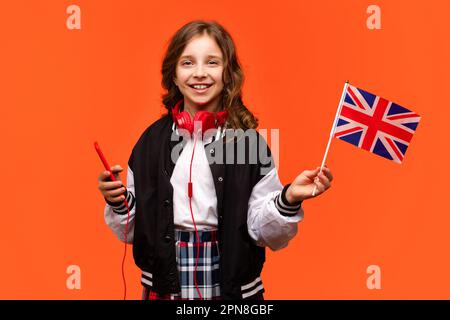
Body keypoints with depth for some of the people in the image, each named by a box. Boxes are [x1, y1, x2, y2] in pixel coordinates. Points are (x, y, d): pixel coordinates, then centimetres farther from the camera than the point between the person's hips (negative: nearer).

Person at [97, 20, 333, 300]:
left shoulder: (248, 140, -6)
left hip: (231, 286, -1)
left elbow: (263, 232, -4)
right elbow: (133, 230, 5)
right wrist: (118, 203, -12)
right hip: (165, 284, 2)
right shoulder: (152, 140, -1)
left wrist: (289, 199, -20)